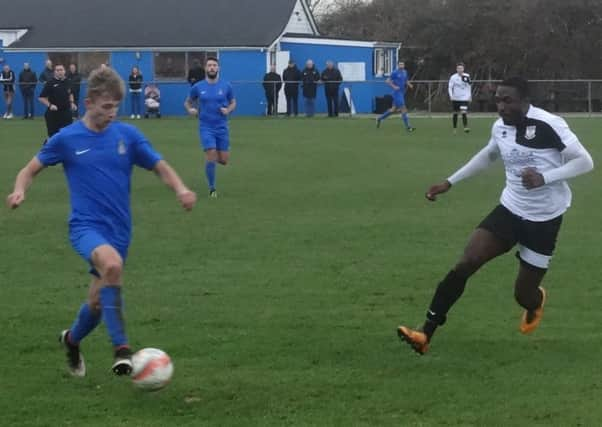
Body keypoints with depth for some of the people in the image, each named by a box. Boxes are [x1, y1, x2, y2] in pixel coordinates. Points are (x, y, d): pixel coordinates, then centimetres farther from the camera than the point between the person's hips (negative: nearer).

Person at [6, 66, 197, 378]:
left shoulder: (127, 135, 0)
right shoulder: (67, 138, -3)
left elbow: (160, 167, 4)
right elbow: (31, 169, 6)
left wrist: (180, 190, -17)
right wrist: (20, 190, -16)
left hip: (119, 230, 3)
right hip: (85, 226, -3)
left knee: (98, 301, 10)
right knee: (112, 264, -35)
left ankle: (72, 340, 45)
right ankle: (121, 348, -29)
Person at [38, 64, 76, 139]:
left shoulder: (67, 82, 6)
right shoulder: (50, 83, -9)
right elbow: (41, 98, -8)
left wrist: (71, 102, 7)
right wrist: (50, 105, -21)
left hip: (66, 113, 4)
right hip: (53, 114, -4)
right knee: (53, 136, 2)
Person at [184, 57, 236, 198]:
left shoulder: (226, 86, -1)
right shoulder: (198, 87, -2)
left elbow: (233, 102, 11)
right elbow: (188, 102, 12)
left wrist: (228, 110, -10)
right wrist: (190, 110, -10)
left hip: (222, 127, 2)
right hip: (206, 127, -2)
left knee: (224, 160, 2)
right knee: (211, 157, -14)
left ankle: (214, 156, 39)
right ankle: (212, 188, 3)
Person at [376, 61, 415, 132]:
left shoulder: (405, 72, 11)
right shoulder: (395, 73, -10)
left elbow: (406, 81, 23)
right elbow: (388, 81, -7)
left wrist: (409, 85, 2)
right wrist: (394, 86, -18)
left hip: (402, 93, 8)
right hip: (397, 93, -8)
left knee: (394, 109, 15)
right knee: (403, 109, -11)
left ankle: (380, 118, 29)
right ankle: (408, 127, -9)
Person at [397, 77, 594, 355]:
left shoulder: (549, 126, -21)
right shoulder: (500, 127, -1)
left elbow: (585, 162, -18)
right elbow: (488, 156, 21)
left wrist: (544, 178, -31)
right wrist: (449, 183, 20)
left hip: (544, 219, -4)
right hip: (510, 210, 5)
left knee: (523, 294, 4)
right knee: (465, 263, -15)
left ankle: (535, 303, 46)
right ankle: (425, 334, -15)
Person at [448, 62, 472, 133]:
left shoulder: (467, 76, -1)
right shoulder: (453, 77, -6)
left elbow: (469, 86, 12)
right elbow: (450, 87, -3)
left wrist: (470, 96, 9)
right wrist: (451, 95, -16)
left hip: (464, 98, 0)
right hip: (455, 98, 0)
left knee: (464, 113, -16)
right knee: (455, 113, 9)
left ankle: (466, 127, -19)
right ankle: (454, 128, 21)